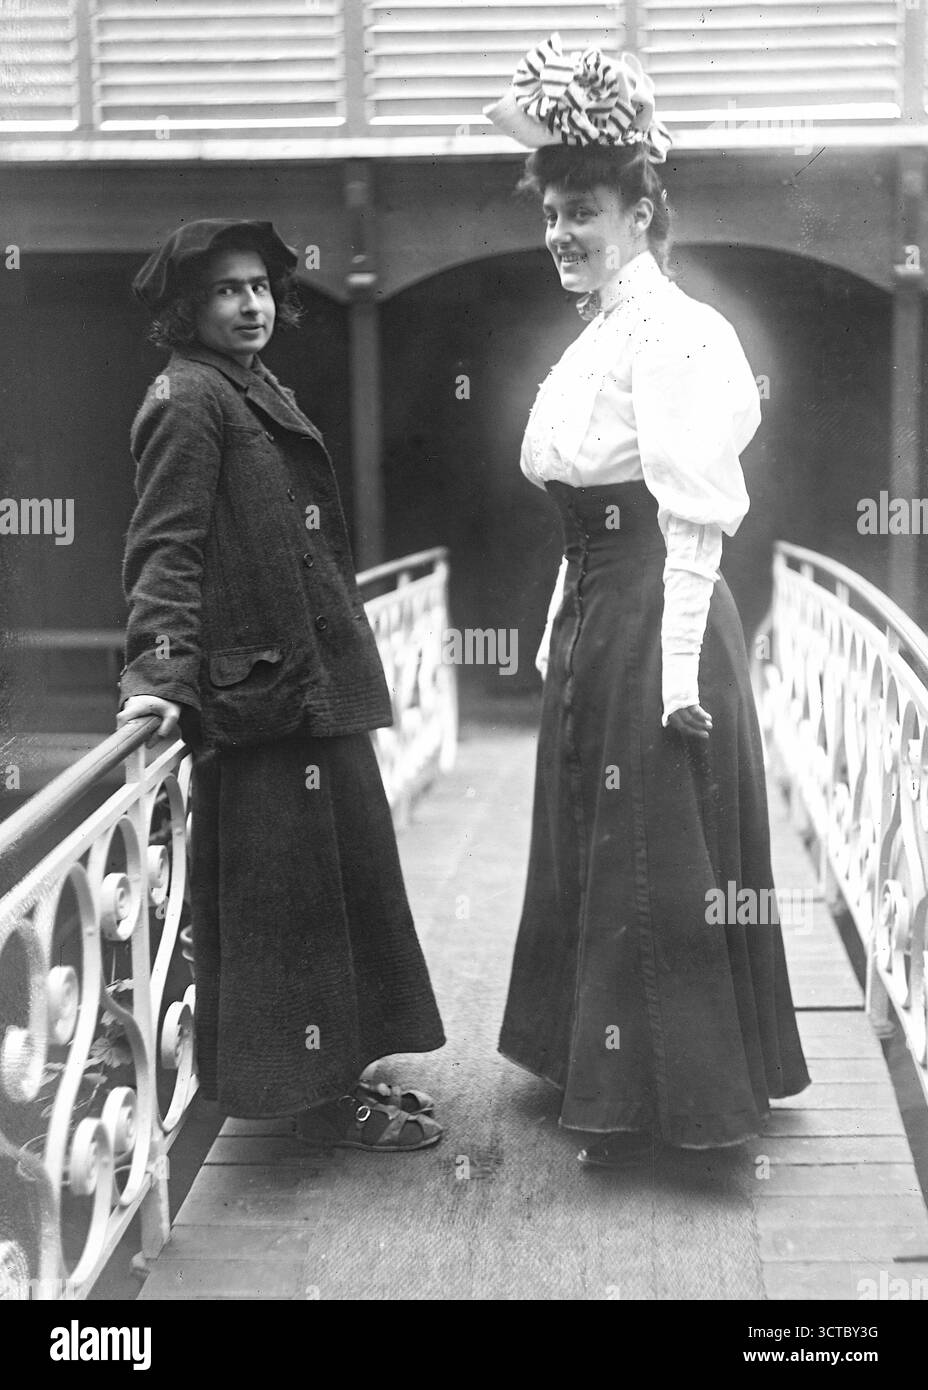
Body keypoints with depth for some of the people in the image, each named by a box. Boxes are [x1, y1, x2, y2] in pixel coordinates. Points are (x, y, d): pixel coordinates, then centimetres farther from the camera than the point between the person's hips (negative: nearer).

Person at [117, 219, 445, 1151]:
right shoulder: (187, 399, -10)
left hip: (316, 680, 10)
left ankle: (336, 1073, 27)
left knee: (342, 878, 15)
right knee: (293, 891, -2)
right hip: (264, 688, -10)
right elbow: (165, 548, -19)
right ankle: (318, 1097, 9)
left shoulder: (260, 392, 19)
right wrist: (159, 671, -30)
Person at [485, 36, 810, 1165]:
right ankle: (605, 1072, 34)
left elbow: (693, 521, -19)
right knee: (594, 846, 18)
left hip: (655, 622, -10)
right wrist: (561, 635, 17)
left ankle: (661, 1097, 16)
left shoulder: (672, 336, -14)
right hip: (589, 617, 10)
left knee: (655, 861, 1)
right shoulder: (598, 335, 14)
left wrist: (680, 673, -22)